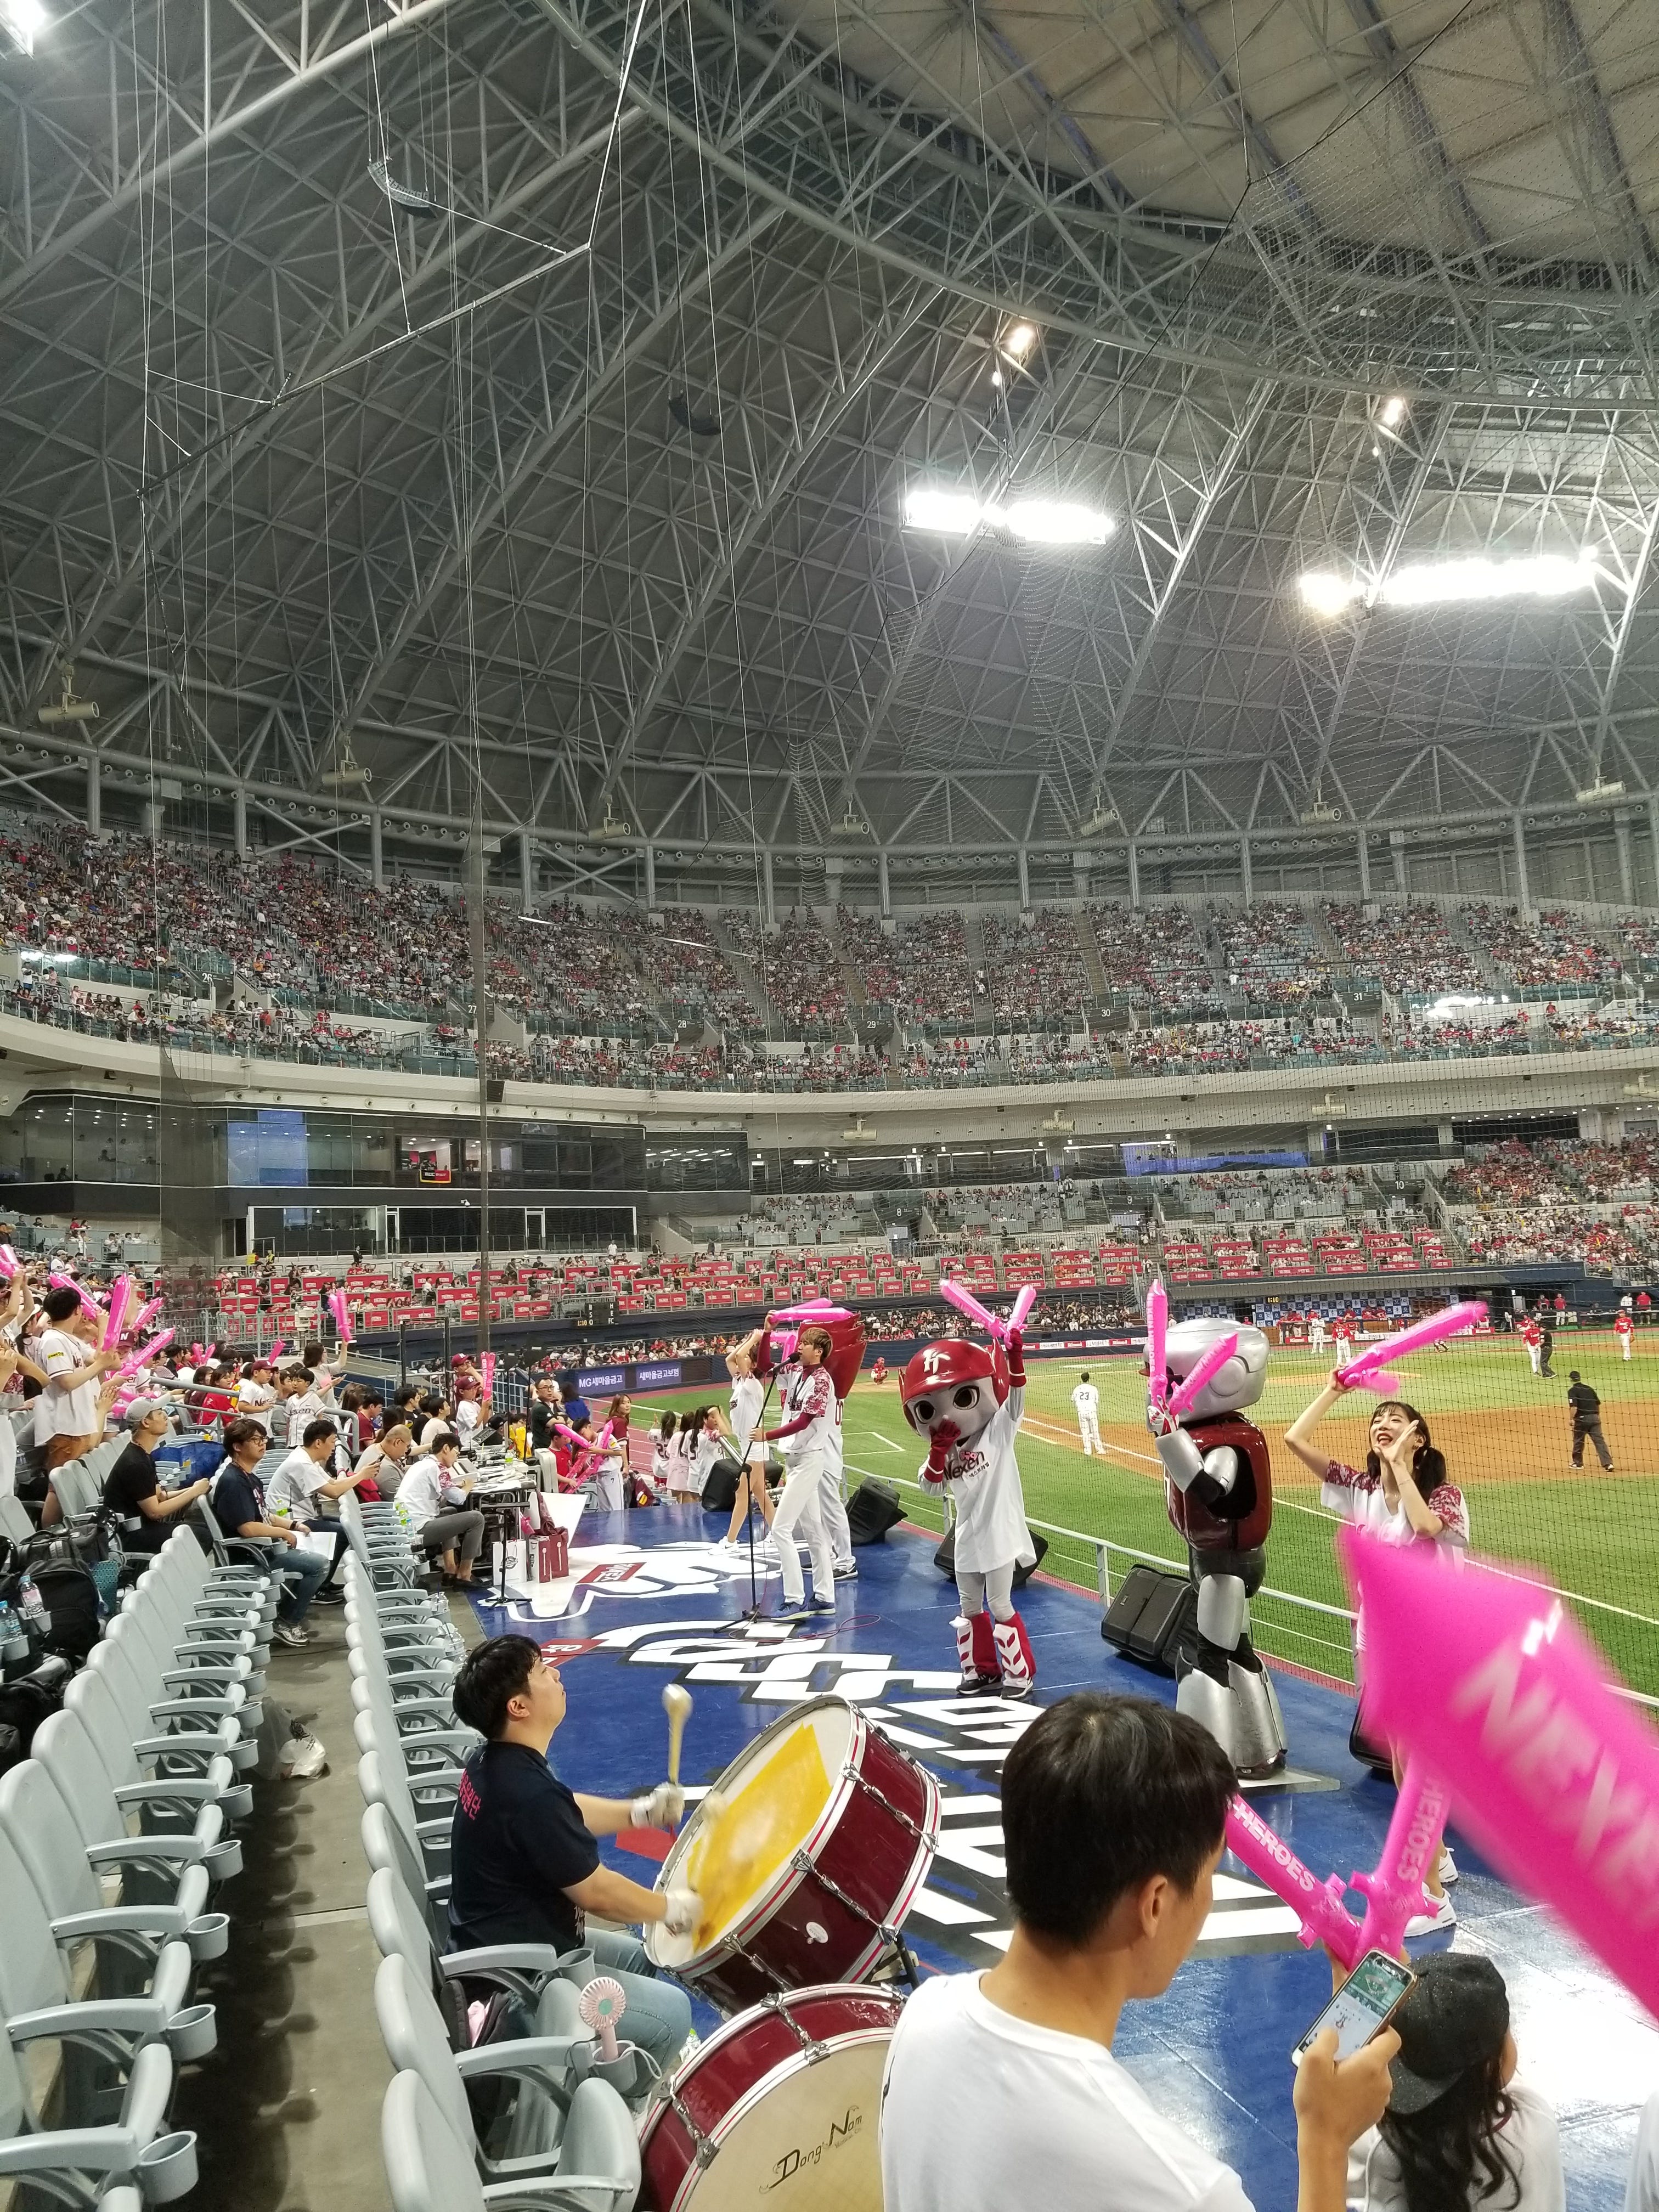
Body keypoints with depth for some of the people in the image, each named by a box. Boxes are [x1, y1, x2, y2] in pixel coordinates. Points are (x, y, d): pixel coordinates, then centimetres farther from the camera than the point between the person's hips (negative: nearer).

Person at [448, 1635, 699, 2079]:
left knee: (641, 1958, 22)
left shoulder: (492, 1761, -2)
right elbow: (597, 1893, -23)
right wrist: (673, 1906, -7)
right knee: (671, 2012, -5)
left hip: (498, 1943, 10)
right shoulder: (530, 1794, -32)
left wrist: (641, 1812, 4)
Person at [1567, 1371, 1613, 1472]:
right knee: (1600, 1441, -1)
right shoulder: (1589, 1389, 11)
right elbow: (1598, 1404, 15)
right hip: (1595, 1418, 4)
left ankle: (1578, 1462, 28)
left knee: (1578, 1440, 15)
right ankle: (1608, 1463, -13)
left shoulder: (1572, 1391, -6)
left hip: (1581, 1418, -4)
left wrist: (1572, 1419, -10)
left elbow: (1574, 1407, -18)